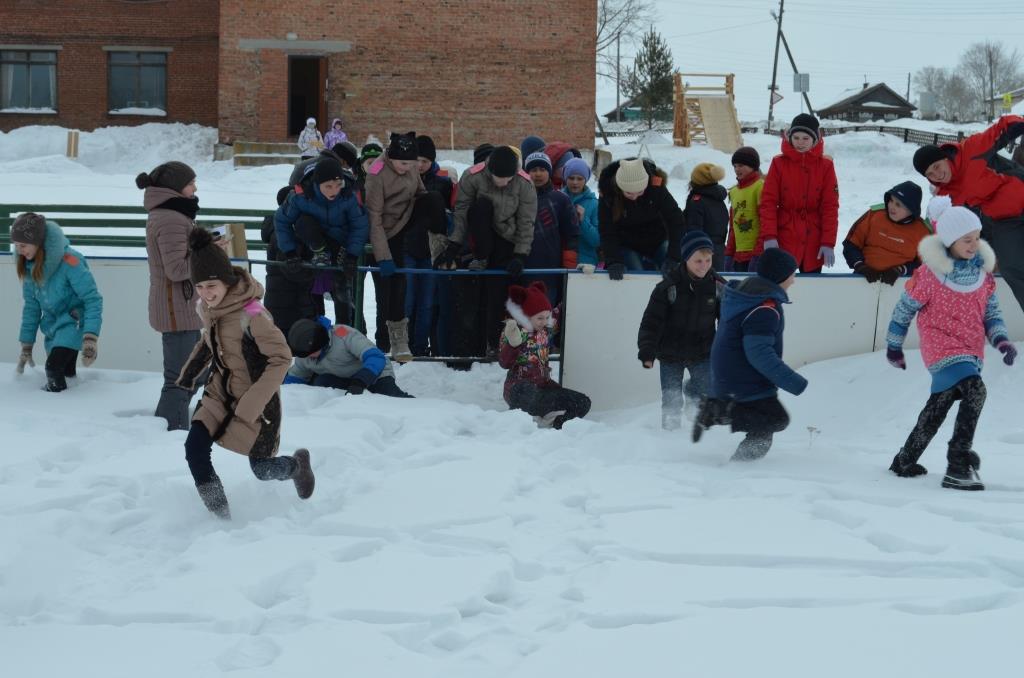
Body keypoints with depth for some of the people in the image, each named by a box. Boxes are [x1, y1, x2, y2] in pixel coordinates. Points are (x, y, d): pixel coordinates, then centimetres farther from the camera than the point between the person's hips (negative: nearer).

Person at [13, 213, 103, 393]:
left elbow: (93, 299, -21)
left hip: (73, 322, -7)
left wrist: (90, 338, -29)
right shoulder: (29, 266, -2)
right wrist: (26, 346, 9)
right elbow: (31, 306, 8)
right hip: (52, 326, 7)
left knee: (54, 367, -24)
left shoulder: (69, 261, -24)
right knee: (65, 374, 8)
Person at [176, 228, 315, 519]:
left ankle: (297, 465, 39)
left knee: (262, 469, 5)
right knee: (195, 449, -13)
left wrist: (250, 407, -27)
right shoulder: (207, 307, -4)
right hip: (220, 392, 6)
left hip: (256, 400, -6)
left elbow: (281, 359, -24)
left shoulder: (252, 315, -27)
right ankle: (220, 516, -2)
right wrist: (189, 374, 11)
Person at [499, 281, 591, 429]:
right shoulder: (512, 331, -7)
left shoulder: (546, 330, 9)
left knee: (583, 403, -12)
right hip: (520, 385, -6)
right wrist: (513, 344, -32)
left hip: (543, 385, 6)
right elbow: (504, 363, -13)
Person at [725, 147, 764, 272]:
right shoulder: (734, 191, 18)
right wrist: (729, 254, 16)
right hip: (739, 254, 8)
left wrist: (759, 254, -17)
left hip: (757, 254, -8)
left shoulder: (761, 187, -7)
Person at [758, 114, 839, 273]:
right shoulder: (779, 163, 0)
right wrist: (769, 236, -14)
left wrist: (828, 243, -7)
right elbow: (768, 202, -3)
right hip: (784, 238, -1)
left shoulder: (825, 166, 1)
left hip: (813, 240, 1)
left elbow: (830, 206, -1)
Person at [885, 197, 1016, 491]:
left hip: (971, 351, 7)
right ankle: (959, 464, -24)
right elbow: (905, 308, 0)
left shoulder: (982, 271, 6)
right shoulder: (930, 273, -12)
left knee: (938, 407, 15)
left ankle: (905, 461, 32)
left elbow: (991, 312, 14)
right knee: (975, 390, -27)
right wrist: (893, 346, 9)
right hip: (942, 347, -7)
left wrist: (1001, 340, -4)